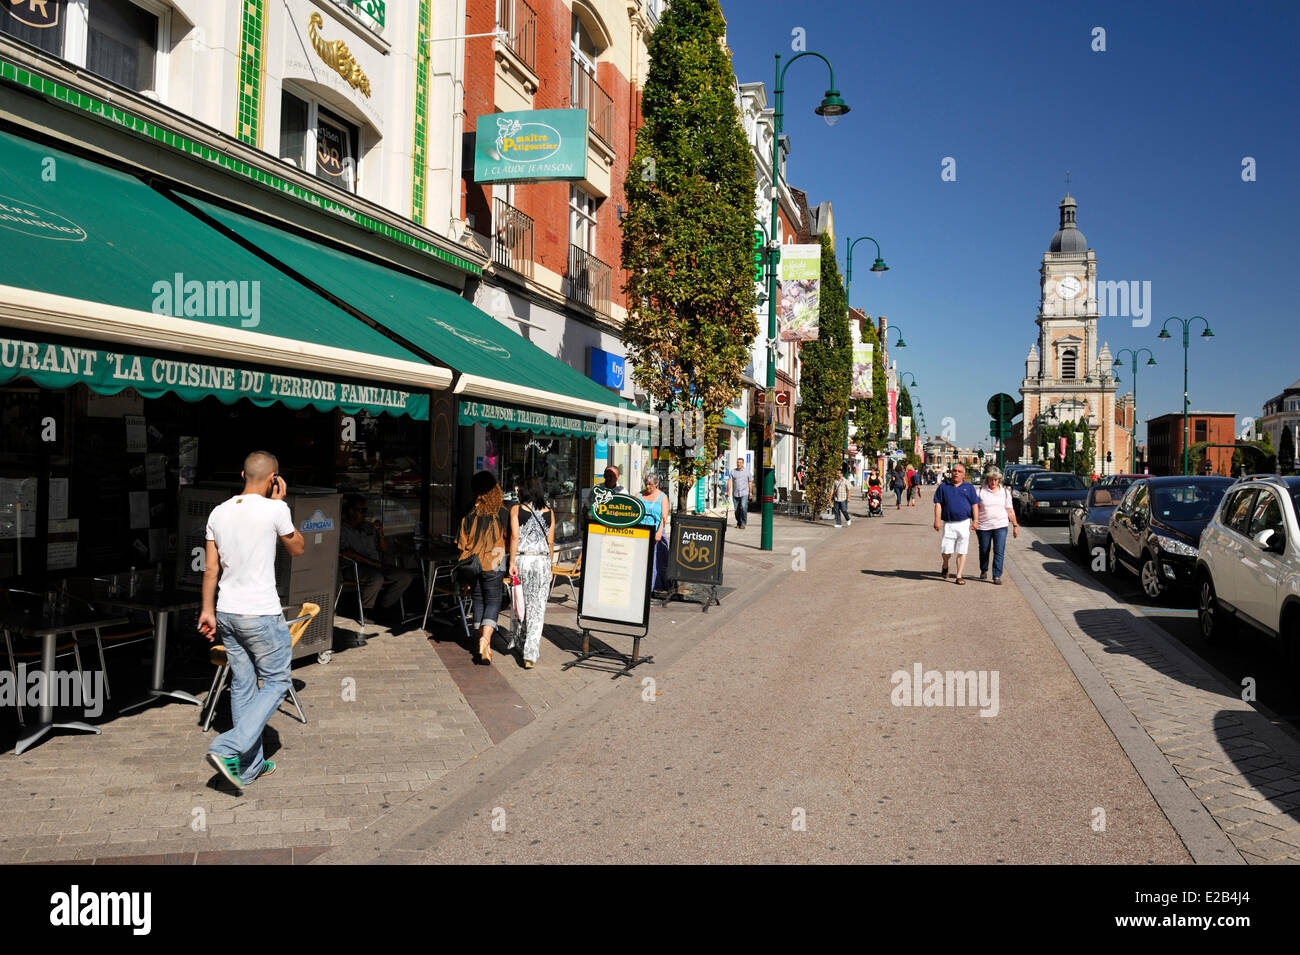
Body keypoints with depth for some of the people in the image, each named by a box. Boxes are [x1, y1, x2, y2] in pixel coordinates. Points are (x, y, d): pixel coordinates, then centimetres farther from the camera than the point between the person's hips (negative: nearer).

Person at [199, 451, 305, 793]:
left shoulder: (218, 513, 4)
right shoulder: (274, 510, -12)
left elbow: (210, 568, 7)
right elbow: (297, 549, 4)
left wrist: (208, 610, 15)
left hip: (227, 612, 6)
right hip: (262, 615, -6)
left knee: (243, 685, 13)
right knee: (276, 682, 7)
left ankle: (250, 766, 20)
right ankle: (228, 749, -7)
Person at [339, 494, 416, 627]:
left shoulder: (369, 526, 20)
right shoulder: (342, 530, 0)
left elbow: (384, 549, 21)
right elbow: (345, 552, -16)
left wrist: (380, 534, 1)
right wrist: (370, 562, -20)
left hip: (376, 565, 7)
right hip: (357, 567, -7)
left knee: (407, 576, -9)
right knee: (377, 579, -38)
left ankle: (384, 609, -4)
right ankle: (364, 611, -15)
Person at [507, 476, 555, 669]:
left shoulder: (516, 510, 0)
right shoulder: (549, 512, 5)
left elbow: (515, 536, -8)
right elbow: (550, 542, 6)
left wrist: (512, 562, -8)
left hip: (522, 560, -1)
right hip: (542, 561, 1)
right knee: (537, 609, 0)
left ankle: (517, 638, 32)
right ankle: (530, 655, -4)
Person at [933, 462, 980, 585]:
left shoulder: (969, 487, 10)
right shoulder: (943, 487, 9)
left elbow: (974, 505, 7)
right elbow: (938, 504, 4)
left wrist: (975, 521, -3)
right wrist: (937, 520, -6)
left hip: (964, 523, 1)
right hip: (948, 523, 0)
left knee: (961, 551, 2)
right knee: (946, 550, -5)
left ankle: (959, 576, 11)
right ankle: (945, 566, 27)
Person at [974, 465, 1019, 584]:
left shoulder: (1005, 491, 7)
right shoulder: (981, 491, 1)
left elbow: (1010, 510, 11)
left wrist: (1015, 525, 9)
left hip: (1000, 526, 0)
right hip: (983, 526, 0)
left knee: (999, 551, -8)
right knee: (984, 551, 11)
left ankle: (997, 576, -5)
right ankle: (984, 571, 33)